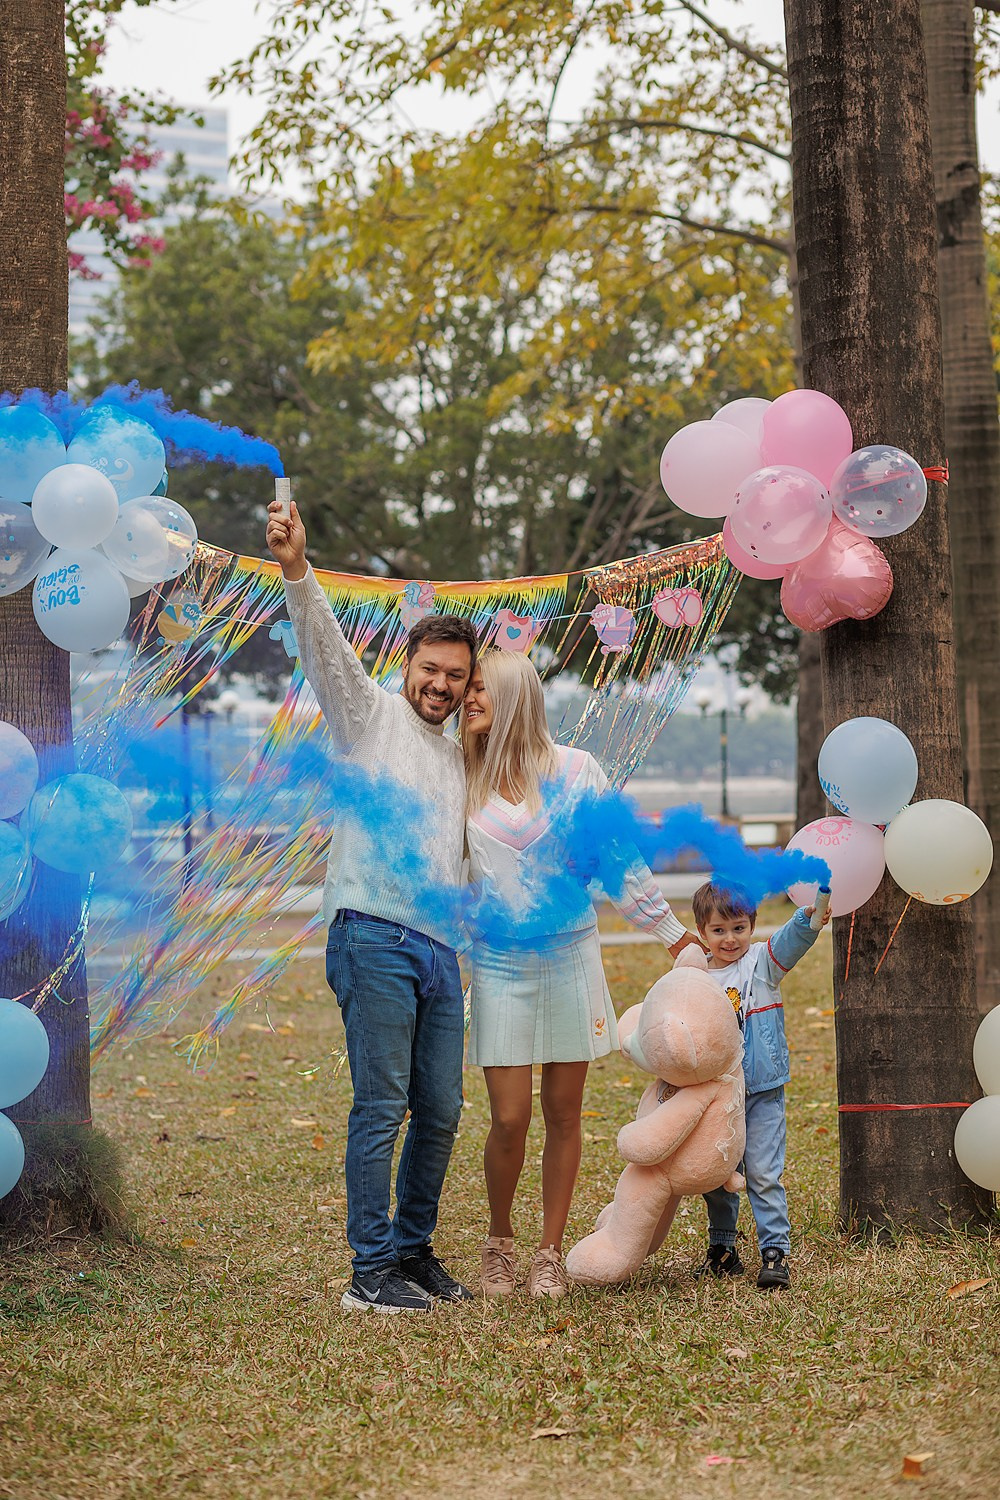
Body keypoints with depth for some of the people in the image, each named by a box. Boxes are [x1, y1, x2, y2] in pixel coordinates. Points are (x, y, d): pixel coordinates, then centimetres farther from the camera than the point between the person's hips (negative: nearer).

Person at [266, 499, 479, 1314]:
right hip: (375, 936, -7)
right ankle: (372, 1272, -3)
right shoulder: (371, 713, 4)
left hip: (440, 948, 7)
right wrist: (297, 571, -28)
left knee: (440, 1111, 7)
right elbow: (327, 648, -14)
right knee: (381, 1107, -7)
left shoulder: (459, 758, 23)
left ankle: (413, 1251, 20)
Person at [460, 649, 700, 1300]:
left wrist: (676, 936, 8)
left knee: (563, 1114, 5)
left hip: (571, 959, 0)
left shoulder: (574, 770, -1)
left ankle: (551, 1254, 18)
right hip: (500, 968, 0)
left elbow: (620, 857, 6)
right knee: (509, 1119, -5)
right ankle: (500, 1244, 19)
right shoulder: (461, 781, 2)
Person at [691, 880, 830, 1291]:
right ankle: (722, 1250, 26)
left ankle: (775, 1252, 0)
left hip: (762, 1093, -3)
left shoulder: (763, 963, -3)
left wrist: (809, 918, -43)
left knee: (764, 1174, -5)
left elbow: (790, 940, -23)